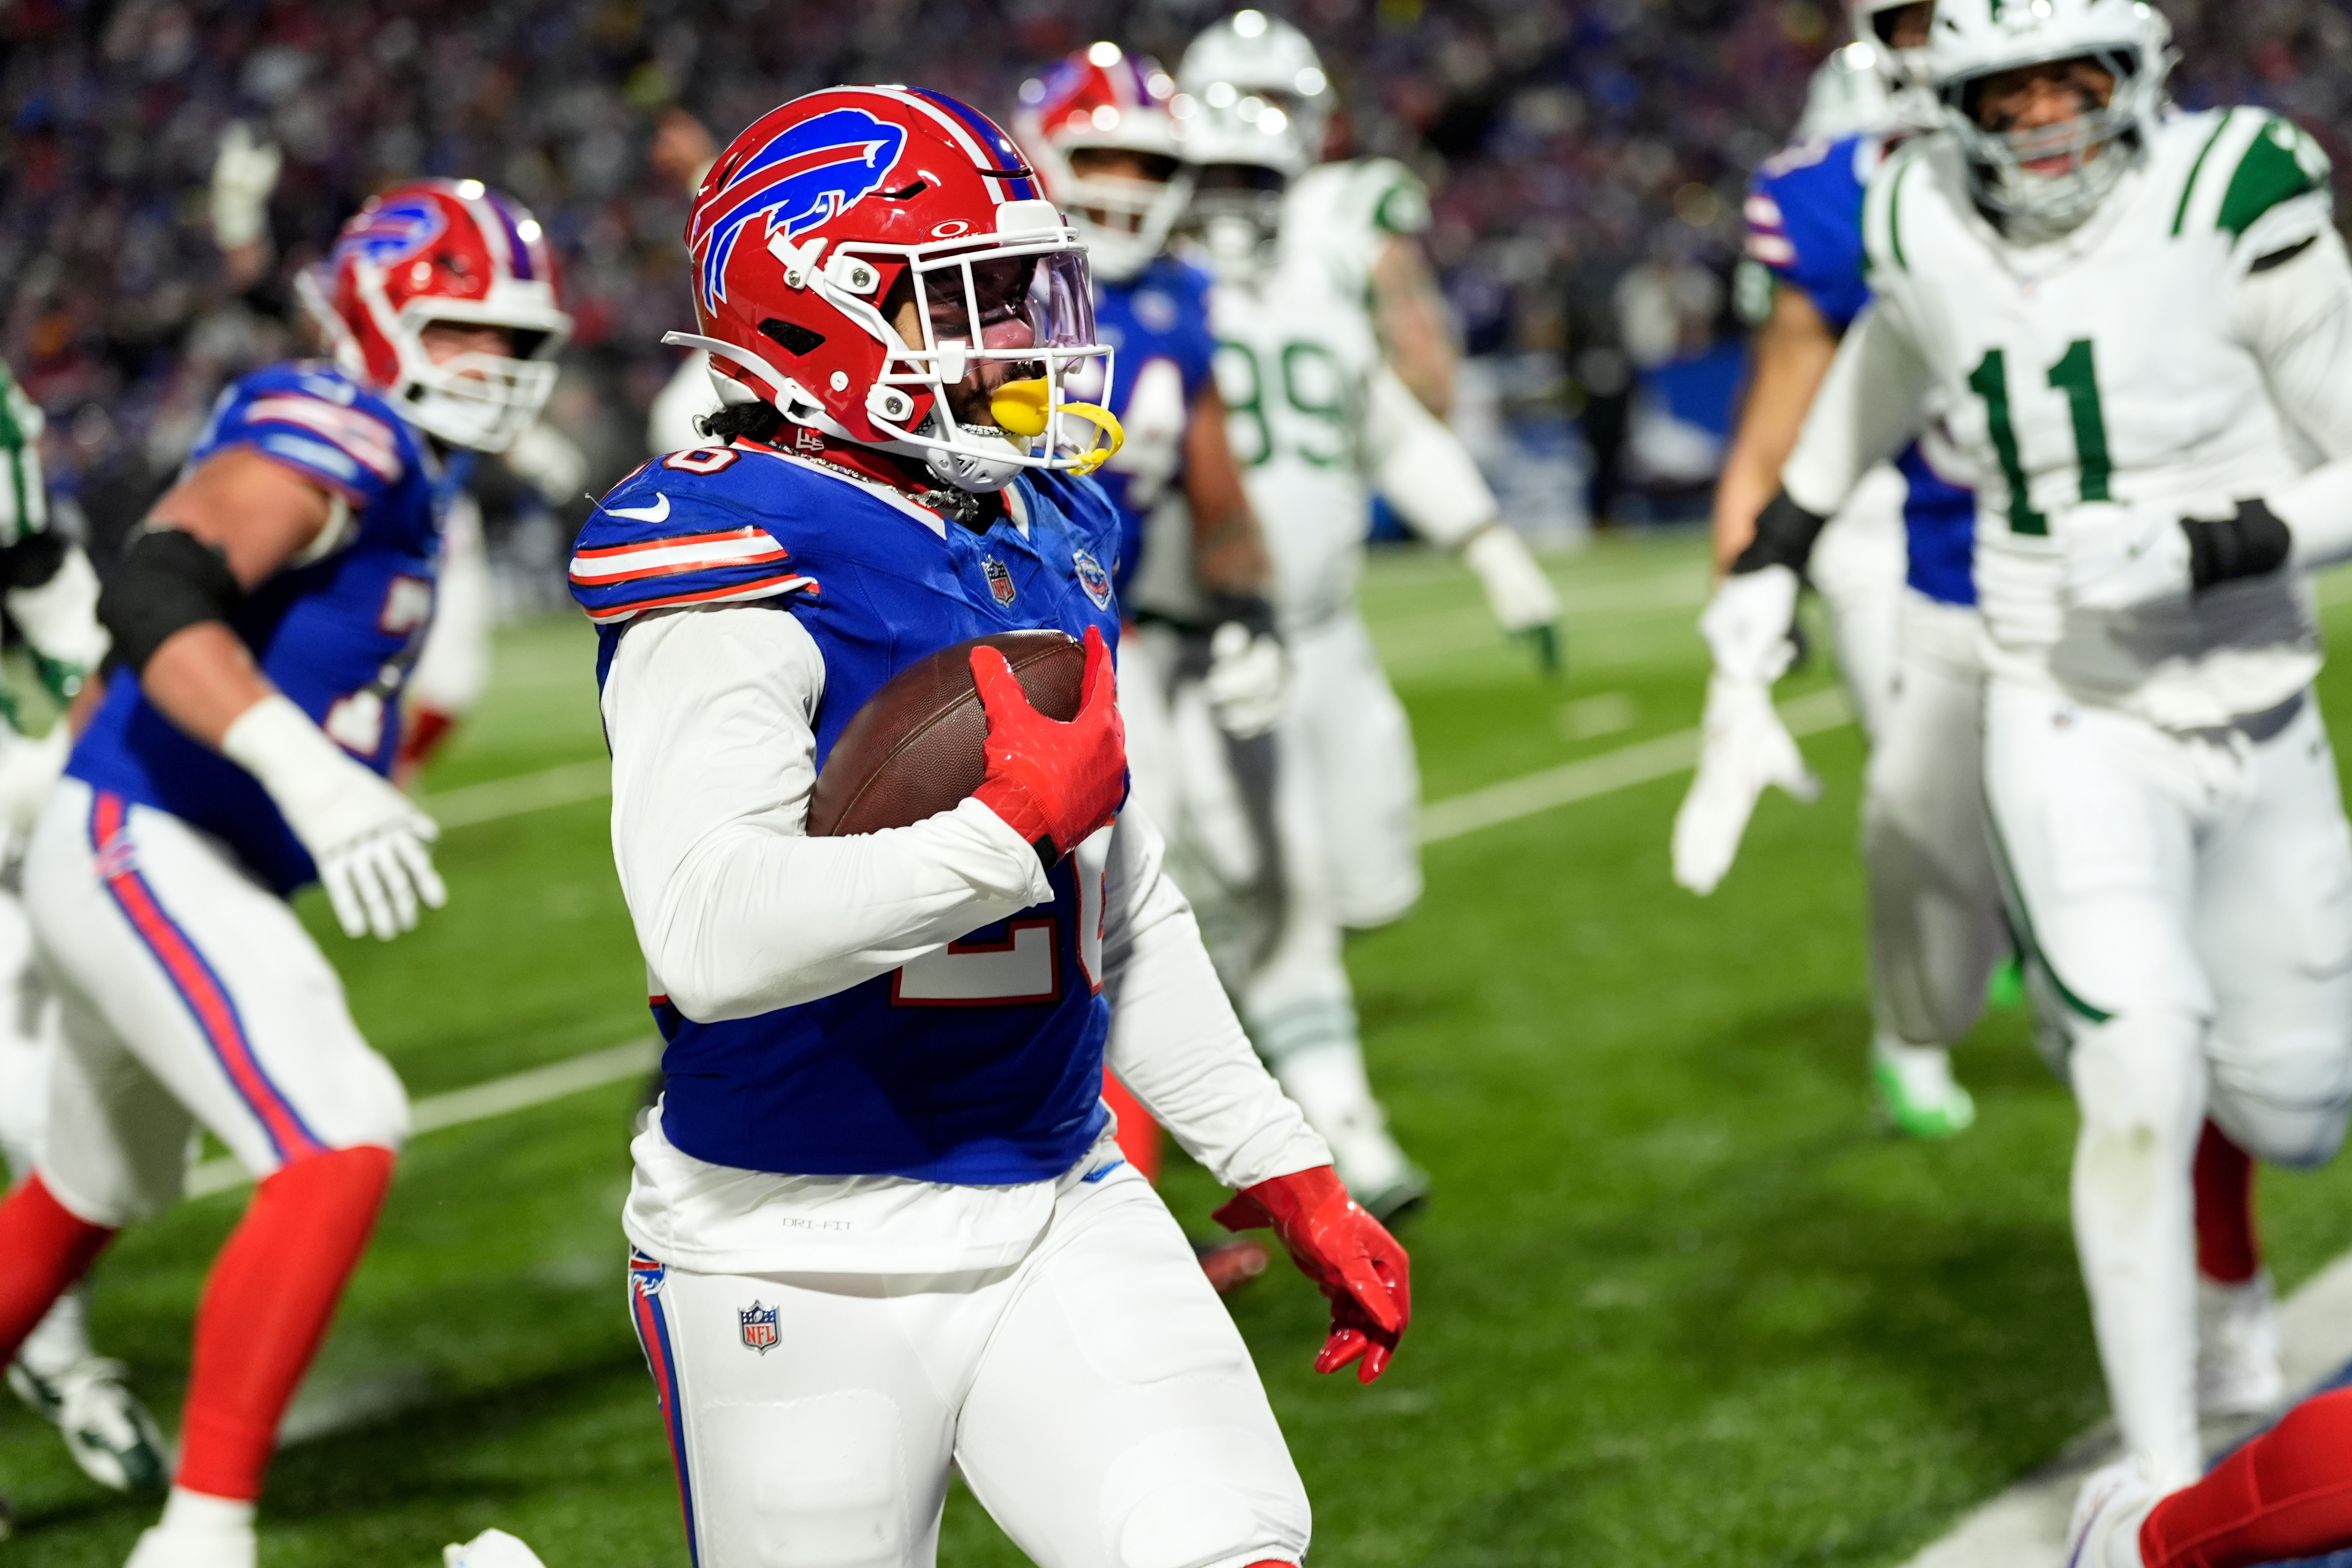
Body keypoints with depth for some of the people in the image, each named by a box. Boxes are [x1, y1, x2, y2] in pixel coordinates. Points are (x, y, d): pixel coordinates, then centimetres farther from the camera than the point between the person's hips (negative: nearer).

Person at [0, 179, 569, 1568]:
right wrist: (308, 773, -43)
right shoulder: (324, 436, -16)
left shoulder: (397, 470, 14)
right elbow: (154, 596, -32)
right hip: (140, 855, -11)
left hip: (158, 864, 11)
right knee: (342, 1146, -22)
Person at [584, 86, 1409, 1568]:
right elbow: (713, 937, -29)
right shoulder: (740, 564, -16)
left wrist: (1286, 1171, 19)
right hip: (806, 1249, -6)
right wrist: (1014, 824, -23)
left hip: (1059, 1209, 7)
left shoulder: (1046, 541, 10)